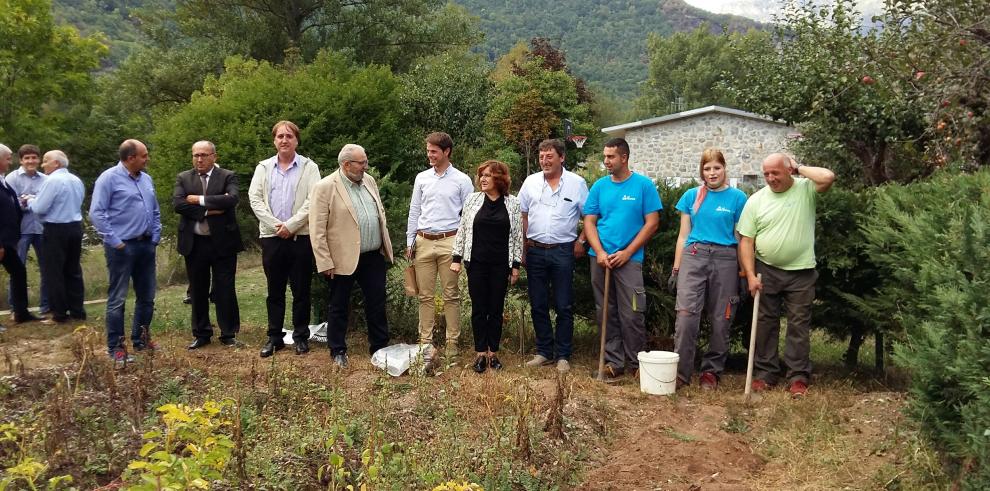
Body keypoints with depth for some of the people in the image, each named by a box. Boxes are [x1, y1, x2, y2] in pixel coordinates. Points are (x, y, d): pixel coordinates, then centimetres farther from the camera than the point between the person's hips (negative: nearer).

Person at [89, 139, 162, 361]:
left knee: (146, 297, 13)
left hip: (146, 245, 7)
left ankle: (141, 340, 26)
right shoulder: (109, 178, -9)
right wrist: (115, 242, -15)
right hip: (122, 247, -7)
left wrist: (155, 237, 8)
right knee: (117, 299, 0)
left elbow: (155, 211, 18)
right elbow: (96, 213, -13)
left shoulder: (146, 179, 11)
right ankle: (116, 347, 7)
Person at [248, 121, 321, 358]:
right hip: (271, 237, 2)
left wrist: (290, 225, -14)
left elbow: (313, 201, -8)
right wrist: (275, 225, -10)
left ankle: (301, 337, 15)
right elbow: (255, 198, 2)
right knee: (275, 290, 9)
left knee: (301, 290, 4)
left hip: (301, 237, -2)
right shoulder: (263, 167, 11)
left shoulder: (309, 167, 2)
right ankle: (274, 337, 18)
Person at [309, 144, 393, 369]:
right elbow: (317, 230, -13)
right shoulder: (325, 187, -12)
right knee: (339, 308, 9)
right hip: (343, 259, -5)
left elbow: (380, 215, 16)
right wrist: (325, 263, -15)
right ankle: (338, 352, 23)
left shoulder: (369, 181, 8)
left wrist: (386, 246, 13)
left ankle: (380, 348, 24)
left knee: (377, 305, 11)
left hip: (374, 256, 6)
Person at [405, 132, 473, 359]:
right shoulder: (422, 178, 10)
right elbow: (414, 211, 13)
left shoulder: (461, 180, 0)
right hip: (423, 242, 3)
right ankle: (425, 341, 14)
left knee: (451, 295, 2)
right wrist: (410, 242, 9)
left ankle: (452, 342, 10)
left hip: (449, 242, -3)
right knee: (425, 296, 7)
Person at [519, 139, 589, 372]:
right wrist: (523, 246, 4)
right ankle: (544, 352, 21)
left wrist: (581, 241, -5)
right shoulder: (531, 182, 6)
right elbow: (522, 215, 10)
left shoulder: (577, 183, -1)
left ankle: (563, 355, 12)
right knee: (538, 305, 9)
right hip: (535, 250, 3)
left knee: (564, 307, 2)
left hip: (563, 251, -3)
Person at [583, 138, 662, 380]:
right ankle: (613, 362, 18)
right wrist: (600, 253, -7)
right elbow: (589, 222, 7)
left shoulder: (643, 185, -1)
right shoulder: (599, 186, 8)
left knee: (632, 315, -4)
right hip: (600, 258, 4)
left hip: (629, 259, -3)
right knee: (606, 313, 8)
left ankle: (635, 364, 11)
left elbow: (652, 223, -4)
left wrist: (626, 252, -9)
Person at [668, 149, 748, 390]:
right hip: (694, 256, 1)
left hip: (725, 260, -1)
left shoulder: (737, 198, 4)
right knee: (685, 314, -11)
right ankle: (680, 371, -6)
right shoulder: (691, 196, 10)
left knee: (721, 319, 5)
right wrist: (676, 269, 9)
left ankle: (711, 371, 18)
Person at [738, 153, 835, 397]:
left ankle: (798, 377, 10)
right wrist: (751, 275, -10)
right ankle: (765, 373, 18)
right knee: (765, 322, 8)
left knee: (799, 324, 3)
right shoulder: (756, 200, -1)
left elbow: (828, 177, -26)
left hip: (801, 272, -2)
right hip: (766, 270, 2)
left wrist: (799, 168, -11)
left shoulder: (805, 189, -4)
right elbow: (746, 240, -2)